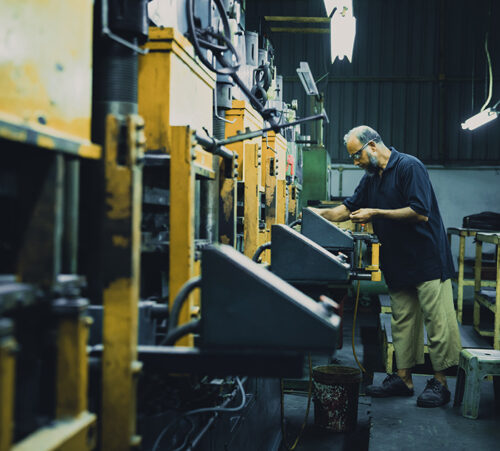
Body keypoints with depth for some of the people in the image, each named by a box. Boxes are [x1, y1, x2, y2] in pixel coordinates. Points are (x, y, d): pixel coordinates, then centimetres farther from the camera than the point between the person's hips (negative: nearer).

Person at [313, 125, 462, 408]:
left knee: (437, 321, -3)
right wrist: (322, 214, 7)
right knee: (402, 322, 10)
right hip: (398, 264, 8)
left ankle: (440, 383, 2)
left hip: (428, 261, -8)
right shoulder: (371, 178, 13)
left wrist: (376, 213, -18)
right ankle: (403, 379, 16)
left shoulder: (409, 167, -14)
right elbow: (349, 208, 23)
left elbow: (420, 213, -22)